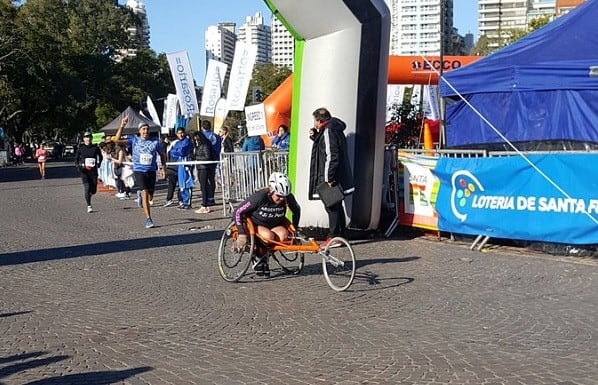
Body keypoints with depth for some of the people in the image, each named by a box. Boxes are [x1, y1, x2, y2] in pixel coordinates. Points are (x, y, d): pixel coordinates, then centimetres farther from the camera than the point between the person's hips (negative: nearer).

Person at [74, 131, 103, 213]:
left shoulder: (95, 148, 2)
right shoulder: (81, 148, 1)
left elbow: (100, 157, 17)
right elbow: (76, 158, 12)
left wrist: (98, 164, 4)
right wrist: (78, 166, -4)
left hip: (93, 171, 1)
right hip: (84, 171, -1)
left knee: (94, 190, 4)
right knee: (87, 188, -11)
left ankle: (88, 196, 40)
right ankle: (89, 206, -4)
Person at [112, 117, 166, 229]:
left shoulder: (156, 141, 2)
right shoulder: (134, 140, -1)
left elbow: (162, 155, 15)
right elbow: (116, 140, -7)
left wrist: (163, 168, 9)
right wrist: (122, 126, -14)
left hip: (151, 171, 2)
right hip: (139, 170, -2)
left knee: (150, 197, 10)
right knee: (145, 194, -17)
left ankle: (140, 194, 47)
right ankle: (148, 219, -12)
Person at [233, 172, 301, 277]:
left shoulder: (288, 197, -17)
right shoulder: (259, 197, -29)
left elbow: (297, 210, 7)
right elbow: (237, 213, -24)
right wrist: (242, 234, -28)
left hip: (274, 225, 4)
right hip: (255, 224, -4)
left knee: (284, 235, -29)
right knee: (269, 236, -35)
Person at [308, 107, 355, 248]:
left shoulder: (328, 132, -17)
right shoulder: (334, 129, 14)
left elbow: (331, 156, -23)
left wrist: (329, 178, -23)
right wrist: (315, 137, 13)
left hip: (331, 178, -10)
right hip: (339, 177, 10)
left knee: (331, 206, -4)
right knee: (337, 206, 16)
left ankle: (334, 237, 2)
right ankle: (341, 235, 23)